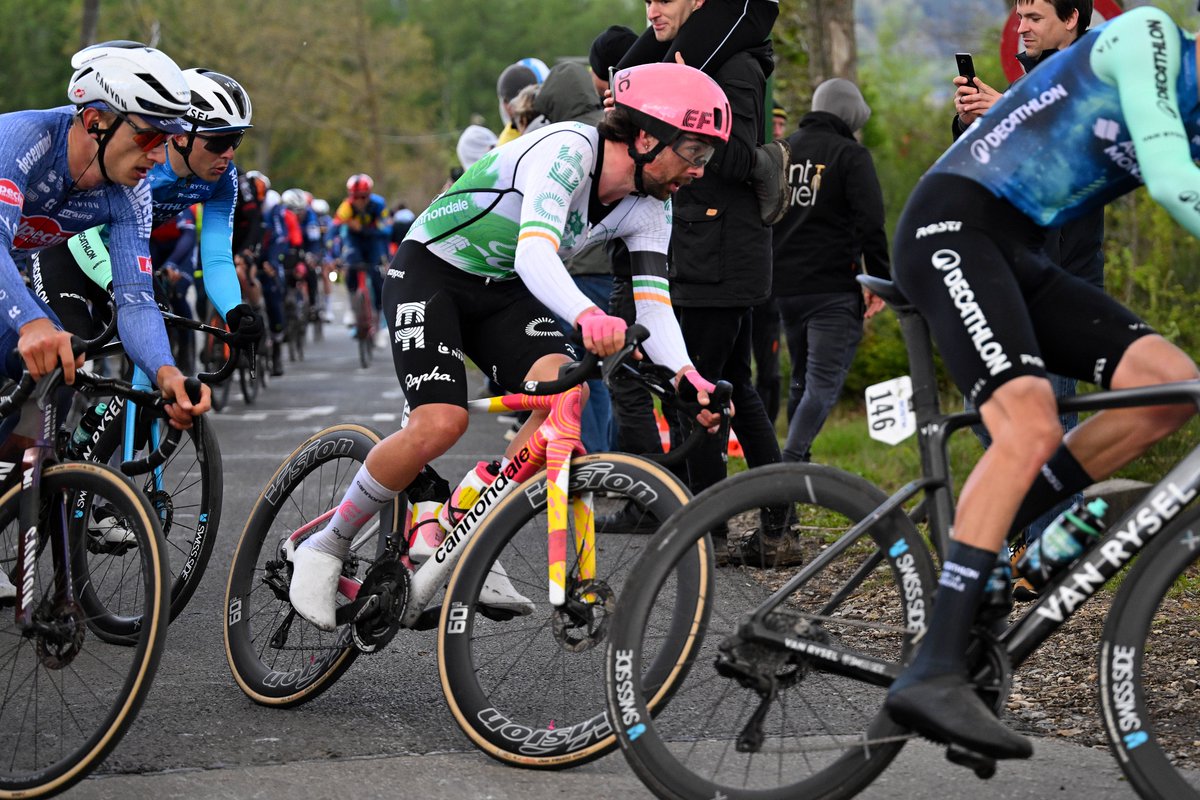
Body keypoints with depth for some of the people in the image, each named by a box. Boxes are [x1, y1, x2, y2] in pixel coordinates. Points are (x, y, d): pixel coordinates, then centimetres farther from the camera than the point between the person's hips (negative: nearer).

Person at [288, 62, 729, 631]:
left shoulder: (647, 211, -6)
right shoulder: (567, 150, -29)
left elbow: (654, 306, -13)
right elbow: (535, 252, -43)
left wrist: (685, 374, -34)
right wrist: (587, 316, -62)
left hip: (502, 292, 7)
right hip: (430, 271, -7)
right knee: (441, 422, -25)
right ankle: (325, 546, -4)